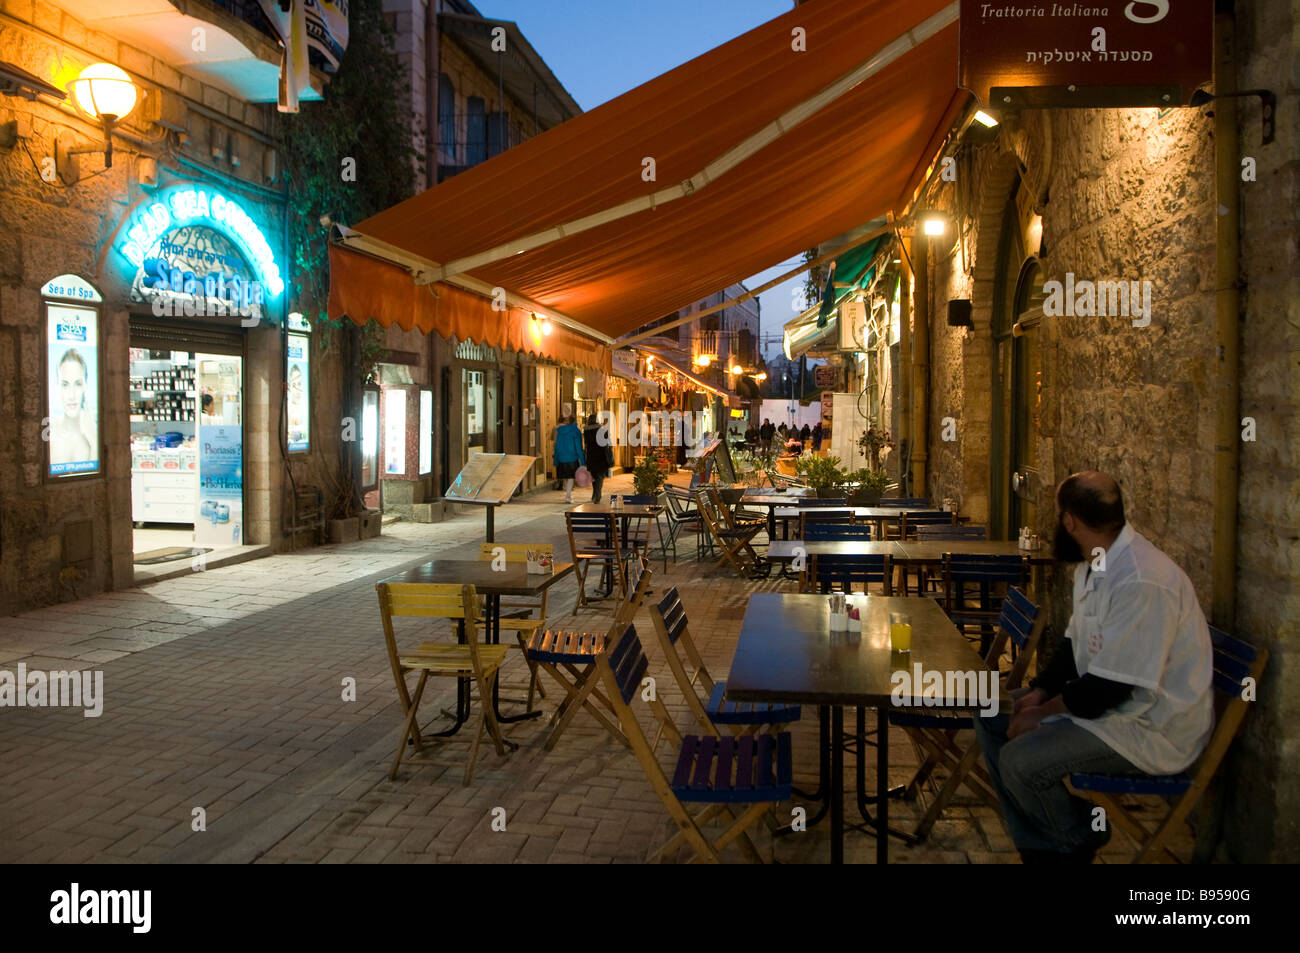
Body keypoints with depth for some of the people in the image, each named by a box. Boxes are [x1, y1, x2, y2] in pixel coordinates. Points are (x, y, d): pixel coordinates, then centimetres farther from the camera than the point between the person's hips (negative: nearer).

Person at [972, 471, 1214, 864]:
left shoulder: (1141, 581, -29)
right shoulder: (1093, 564, 5)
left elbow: (1109, 687, -28)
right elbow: (1076, 643, 14)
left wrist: (1042, 713, -16)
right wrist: (1039, 691, -2)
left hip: (1152, 726, -10)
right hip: (1103, 698, 10)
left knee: (1021, 760, -24)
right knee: (991, 718, 5)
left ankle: (1079, 839, 7)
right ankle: (1040, 846, 11)